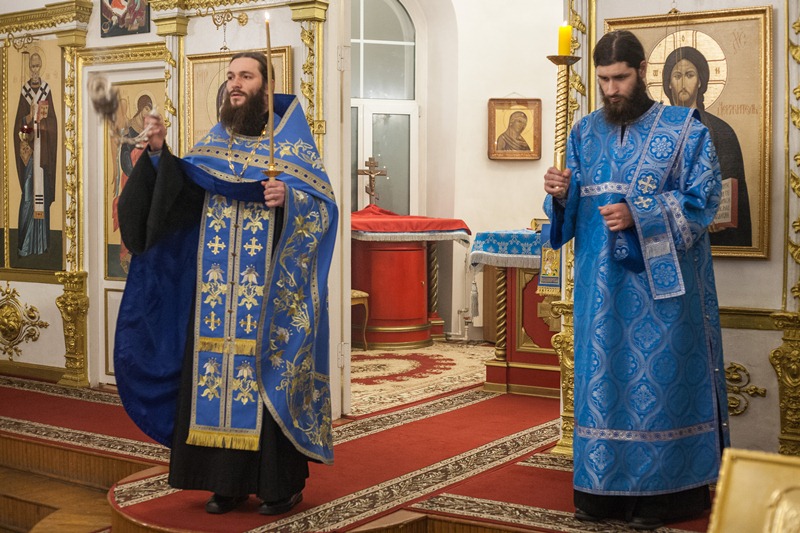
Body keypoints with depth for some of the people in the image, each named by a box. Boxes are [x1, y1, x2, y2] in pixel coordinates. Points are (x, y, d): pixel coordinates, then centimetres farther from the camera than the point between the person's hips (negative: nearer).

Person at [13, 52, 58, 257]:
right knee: (28, 192, -4)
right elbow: (19, 122, 3)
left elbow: (53, 121, 4)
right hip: (28, 147, 0)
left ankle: (41, 242, 9)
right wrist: (30, 117, -17)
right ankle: (26, 244, -1)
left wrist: (42, 118, -15)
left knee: (43, 190, 2)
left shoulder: (47, 90, 7)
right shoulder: (24, 91, 6)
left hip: (44, 147, 0)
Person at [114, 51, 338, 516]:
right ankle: (229, 479, 14)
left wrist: (288, 198, -24)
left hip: (270, 290, -4)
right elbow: (179, 189, 6)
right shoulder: (215, 141, 14)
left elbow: (323, 201, -6)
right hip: (218, 289, 5)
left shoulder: (292, 139, 1)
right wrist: (159, 151, -7)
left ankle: (284, 482, 7)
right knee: (218, 370, 4)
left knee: (270, 373, -4)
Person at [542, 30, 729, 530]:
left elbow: (702, 202, -9)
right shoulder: (585, 132, 11)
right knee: (602, 377, 6)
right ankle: (604, 488, 16)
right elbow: (573, 212, 11)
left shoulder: (686, 129, -3)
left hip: (660, 283, -4)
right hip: (603, 284, 4)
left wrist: (638, 217, -22)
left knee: (659, 379, -2)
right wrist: (561, 194, -13)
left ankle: (662, 491, 9)